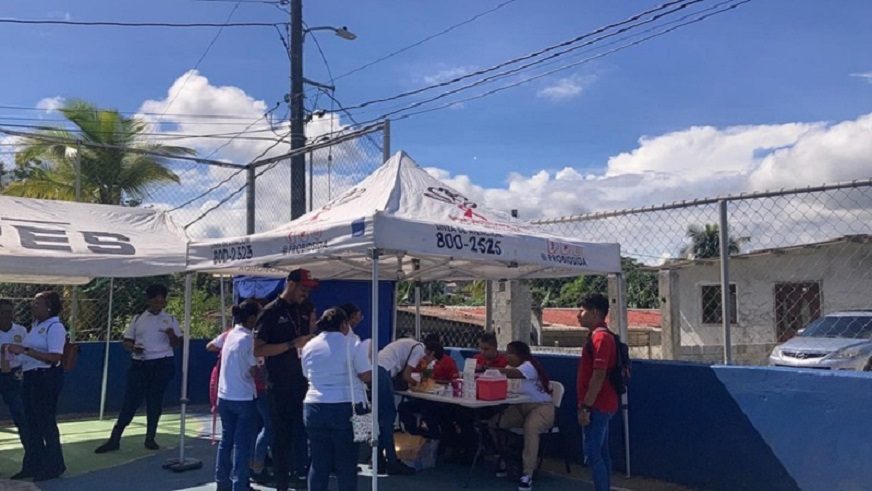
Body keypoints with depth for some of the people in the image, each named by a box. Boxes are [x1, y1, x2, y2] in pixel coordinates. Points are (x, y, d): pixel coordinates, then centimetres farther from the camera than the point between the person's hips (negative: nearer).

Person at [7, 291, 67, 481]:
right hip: (31, 377, 9)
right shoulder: (36, 325, 11)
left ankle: (54, 466, 14)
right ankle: (32, 465, 27)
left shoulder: (55, 327, -16)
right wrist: (17, 350, 6)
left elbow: (55, 357, -25)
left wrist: (24, 350, -25)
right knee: (31, 422, 15)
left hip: (47, 378, -9)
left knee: (46, 422, 0)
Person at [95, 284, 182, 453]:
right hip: (140, 364, 1)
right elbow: (126, 341, 9)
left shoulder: (170, 319, 4)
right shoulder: (138, 319, 7)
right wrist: (133, 347, -13)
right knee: (130, 400, -1)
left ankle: (150, 438, 18)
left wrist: (172, 335, -18)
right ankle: (114, 439, 6)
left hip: (162, 364, -1)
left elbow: (177, 344, 4)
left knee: (155, 401, 6)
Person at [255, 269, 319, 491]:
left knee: (302, 433, 11)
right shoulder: (271, 312, -9)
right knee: (282, 436, 3)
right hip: (280, 385, -6)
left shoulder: (300, 312, 11)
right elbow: (258, 349, -17)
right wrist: (292, 344, -21)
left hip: (300, 382, 6)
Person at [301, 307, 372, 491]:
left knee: (319, 462, 11)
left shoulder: (309, 346, 8)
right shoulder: (351, 343, -6)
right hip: (346, 407, -4)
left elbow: (308, 376, 16)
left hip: (314, 407, 4)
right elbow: (367, 376, -7)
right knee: (346, 463, 5)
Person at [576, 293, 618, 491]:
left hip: (597, 406, -10)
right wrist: (586, 405, 21)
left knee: (592, 453, -6)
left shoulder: (600, 337, -18)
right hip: (602, 405, 10)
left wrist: (585, 407, -21)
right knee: (601, 452, 13)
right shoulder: (599, 335, 15)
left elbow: (598, 376, -23)